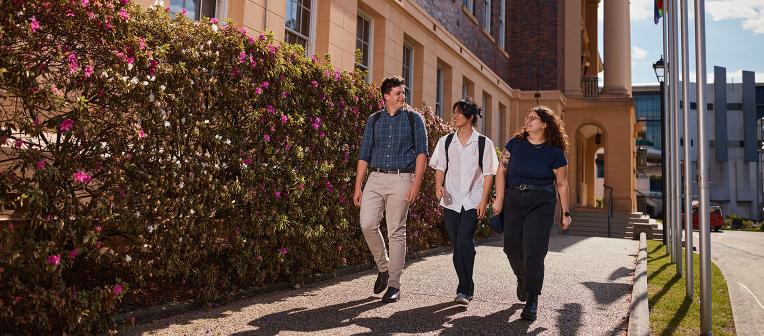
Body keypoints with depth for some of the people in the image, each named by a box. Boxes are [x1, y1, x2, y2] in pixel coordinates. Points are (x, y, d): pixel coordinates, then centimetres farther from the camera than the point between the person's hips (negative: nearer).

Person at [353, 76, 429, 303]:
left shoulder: (413, 119, 5)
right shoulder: (374, 120, 12)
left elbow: (421, 152, -1)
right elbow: (364, 155, 11)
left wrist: (416, 184, -12)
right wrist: (357, 187, 5)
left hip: (401, 179, -2)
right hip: (375, 177, 3)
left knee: (396, 232, -1)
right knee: (367, 224, -10)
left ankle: (394, 284, 9)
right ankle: (383, 267, 16)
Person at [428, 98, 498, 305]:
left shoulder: (484, 143, 1)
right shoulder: (445, 142, 9)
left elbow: (489, 173, 1)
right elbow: (440, 167, 12)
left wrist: (484, 200, -6)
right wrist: (439, 186, -8)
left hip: (472, 202, -3)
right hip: (451, 201, 3)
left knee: (465, 242, -17)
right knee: (457, 245, 7)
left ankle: (464, 290, -10)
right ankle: (467, 287, 22)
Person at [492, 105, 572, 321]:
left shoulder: (554, 152, -2)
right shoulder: (515, 143, 3)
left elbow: (562, 184, 3)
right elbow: (502, 170, 4)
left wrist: (565, 213, 4)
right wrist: (499, 199, -3)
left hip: (541, 202, -3)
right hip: (514, 199, 3)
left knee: (533, 251, -7)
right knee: (512, 246, 7)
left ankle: (532, 302, 1)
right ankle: (522, 278, 40)